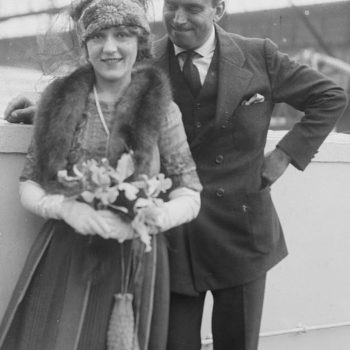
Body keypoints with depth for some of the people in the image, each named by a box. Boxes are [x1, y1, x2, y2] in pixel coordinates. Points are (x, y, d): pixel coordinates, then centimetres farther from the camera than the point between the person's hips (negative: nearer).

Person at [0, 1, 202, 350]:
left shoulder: (162, 109, -1)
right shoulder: (59, 100, 3)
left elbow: (190, 195, 2)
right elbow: (28, 185, 6)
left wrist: (160, 216, -20)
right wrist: (64, 207, -15)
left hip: (134, 262, -1)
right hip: (61, 259, 1)